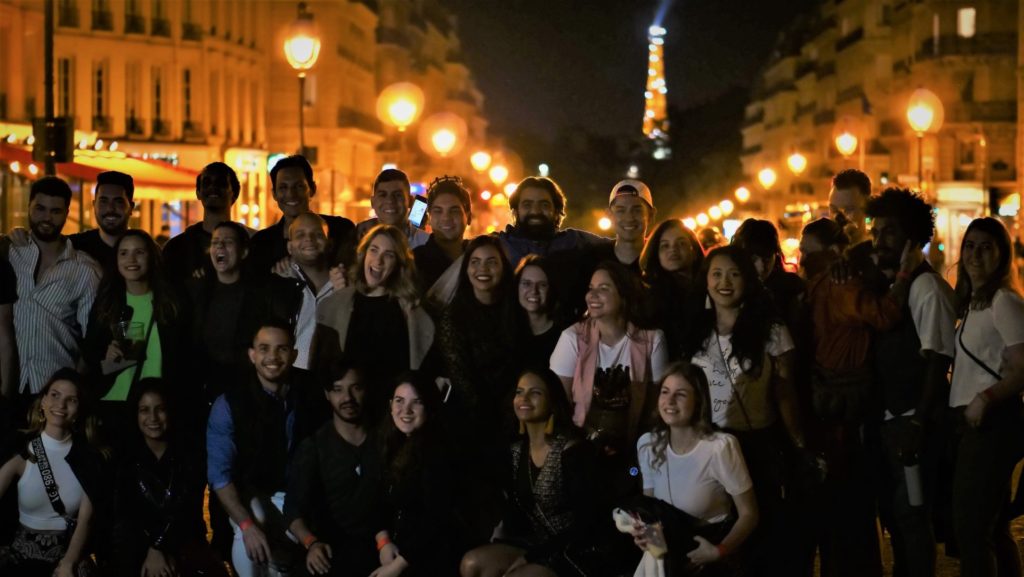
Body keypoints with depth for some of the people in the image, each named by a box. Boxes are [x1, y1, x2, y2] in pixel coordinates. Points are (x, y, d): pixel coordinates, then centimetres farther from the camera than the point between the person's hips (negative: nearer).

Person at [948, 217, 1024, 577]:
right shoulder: (972, 302, 17)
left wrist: (987, 396, -30)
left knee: (970, 528, -11)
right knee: (993, 530, 15)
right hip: (972, 422, 10)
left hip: (993, 422, -10)